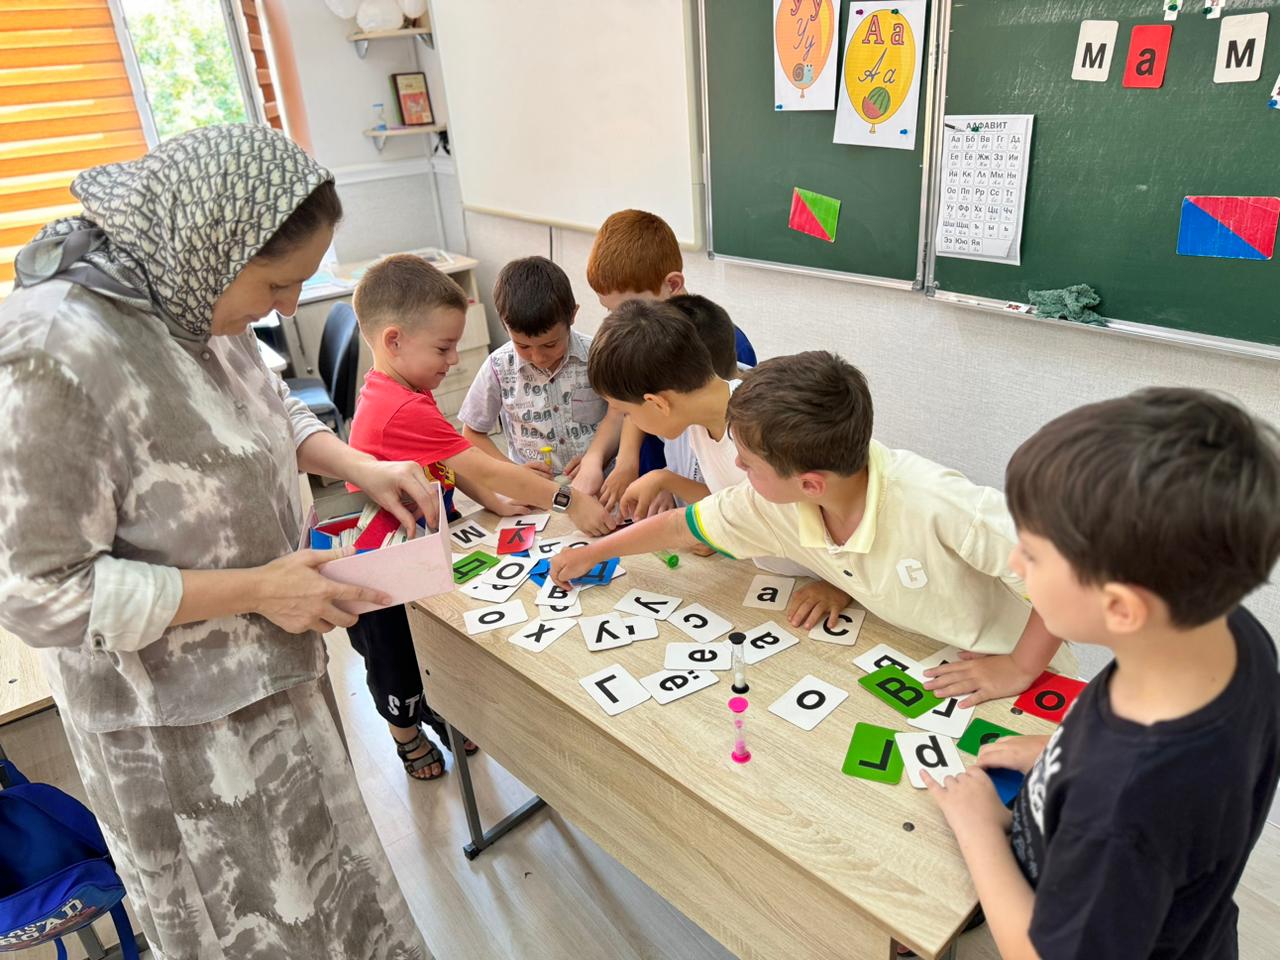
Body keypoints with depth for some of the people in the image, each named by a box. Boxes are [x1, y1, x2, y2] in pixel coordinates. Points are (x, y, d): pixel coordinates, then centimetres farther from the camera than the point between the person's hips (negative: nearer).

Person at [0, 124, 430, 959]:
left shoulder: (196, 299, -6)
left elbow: (270, 411, 13)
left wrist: (360, 466, -5)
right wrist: (256, 589, -24)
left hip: (263, 671, 7)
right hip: (174, 720, -7)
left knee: (309, 874, 27)